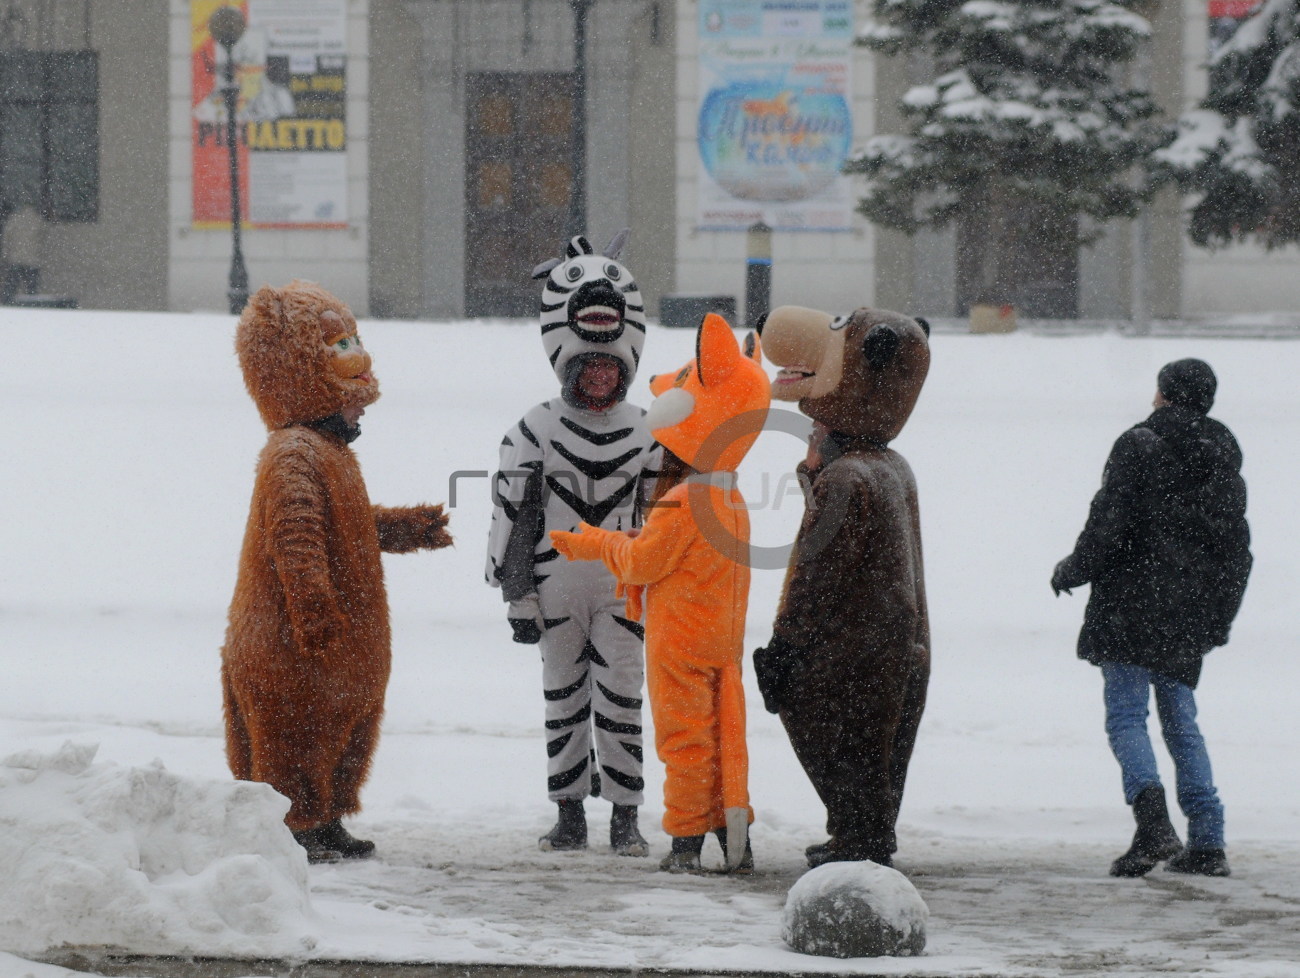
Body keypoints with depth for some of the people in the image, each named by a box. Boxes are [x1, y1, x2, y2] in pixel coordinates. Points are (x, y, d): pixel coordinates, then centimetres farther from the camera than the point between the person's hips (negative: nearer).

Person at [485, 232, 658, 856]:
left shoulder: (645, 434, 5)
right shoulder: (535, 431, -1)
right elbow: (511, 515, -1)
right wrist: (517, 595, -4)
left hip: (623, 590, 0)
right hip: (557, 590, 0)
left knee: (621, 700, -1)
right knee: (563, 700, 5)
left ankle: (625, 816, 6)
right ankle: (569, 814, 13)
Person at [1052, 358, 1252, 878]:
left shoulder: (1139, 446, -7)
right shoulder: (1224, 456, 11)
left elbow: (1109, 525, -12)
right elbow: (1237, 547, 15)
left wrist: (1072, 570, 4)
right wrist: (1220, 616, 22)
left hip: (1133, 601, -6)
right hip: (1191, 612, 6)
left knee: (1126, 714, -5)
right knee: (1181, 720, 12)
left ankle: (1153, 821, -25)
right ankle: (1206, 842, 4)